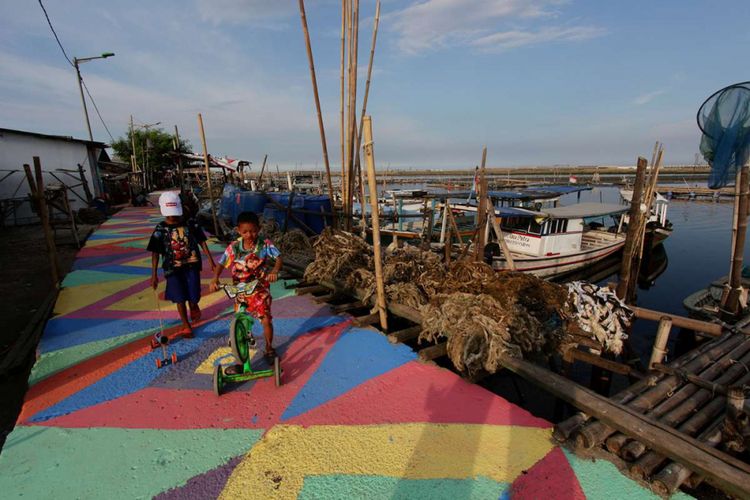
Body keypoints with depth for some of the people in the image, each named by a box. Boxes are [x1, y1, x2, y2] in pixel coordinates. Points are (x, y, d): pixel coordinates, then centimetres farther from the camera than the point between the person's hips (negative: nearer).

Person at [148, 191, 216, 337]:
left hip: (191, 265, 0)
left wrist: (211, 261, 2)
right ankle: (186, 325, 21)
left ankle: (194, 307, 38)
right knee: (180, 298, 3)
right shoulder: (160, 229, -3)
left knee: (193, 297, 0)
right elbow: (155, 253, -1)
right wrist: (154, 274, -4)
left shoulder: (190, 224, -2)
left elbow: (202, 242, 4)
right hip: (172, 268, 0)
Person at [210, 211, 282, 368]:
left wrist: (274, 271, -39)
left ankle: (269, 349, 23)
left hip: (260, 290, -2)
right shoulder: (234, 247, -6)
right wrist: (215, 279, -20)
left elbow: (278, 258, -19)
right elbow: (221, 264, -2)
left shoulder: (265, 244, -11)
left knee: (266, 320, -6)